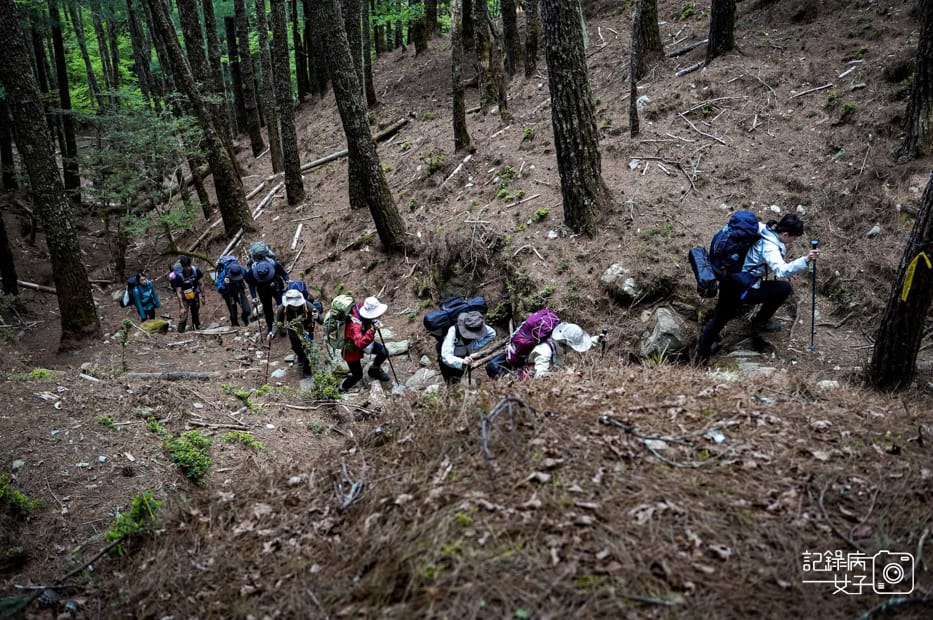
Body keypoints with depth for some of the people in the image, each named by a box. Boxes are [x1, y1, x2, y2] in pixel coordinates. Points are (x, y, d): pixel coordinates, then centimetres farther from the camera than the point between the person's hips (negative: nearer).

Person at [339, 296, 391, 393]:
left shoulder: (361, 307, -24)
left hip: (363, 341, 7)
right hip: (352, 349, -7)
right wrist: (373, 330, -67)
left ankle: (375, 370, 32)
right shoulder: (355, 325, -46)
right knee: (357, 375, 5)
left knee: (384, 352, 2)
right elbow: (361, 343, -58)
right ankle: (343, 389, 35)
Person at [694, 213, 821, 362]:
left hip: (727, 282, 9)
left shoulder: (762, 229, 3)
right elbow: (782, 270, -39)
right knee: (784, 288, 3)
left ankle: (701, 354, 28)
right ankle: (760, 322, 19)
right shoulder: (770, 247, -22)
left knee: (721, 318, 22)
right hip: (741, 290, -9)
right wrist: (806, 260, -46)